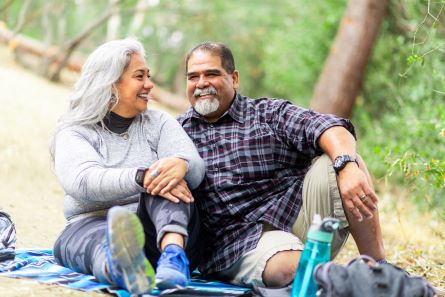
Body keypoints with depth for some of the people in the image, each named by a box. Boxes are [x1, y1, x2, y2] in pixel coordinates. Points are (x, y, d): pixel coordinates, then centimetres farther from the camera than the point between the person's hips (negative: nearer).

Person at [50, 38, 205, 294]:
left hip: (159, 228, 2)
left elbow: (196, 166, -2)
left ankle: (172, 255, -55)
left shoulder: (160, 124, 17)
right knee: (99, 236, -37)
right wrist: (142, 179, -32)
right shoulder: (74, 133, 9)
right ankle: (121, 267, -75)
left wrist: (180, 165, -30)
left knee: (167, 177, -26)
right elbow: (83, 181, -14)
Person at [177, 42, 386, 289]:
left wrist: (347, 166, -28)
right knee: (284, 268, -36)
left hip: (298, 212, 2)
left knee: (338, 161, -22)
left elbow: (325, 127, -6)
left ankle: (378, 269, -11)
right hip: (243, 238, -2)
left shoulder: (269, 113, 10)